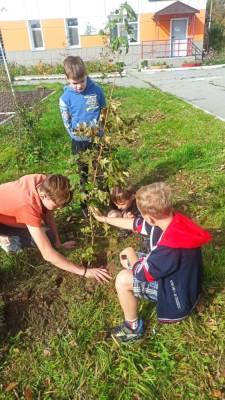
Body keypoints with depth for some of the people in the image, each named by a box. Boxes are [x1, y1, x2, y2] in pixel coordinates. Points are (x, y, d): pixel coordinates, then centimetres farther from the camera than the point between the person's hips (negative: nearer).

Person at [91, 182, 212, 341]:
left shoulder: (170, 247, -41)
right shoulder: (169, 219, -15)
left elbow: (140, 272, -24)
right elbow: (134, 223, 0)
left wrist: (131, 254, -3)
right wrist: (104, 219, 11)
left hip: (178, 295, -8)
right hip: (174, 277, 8)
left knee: (122, 280, -17)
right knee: (126, 255, 9)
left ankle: (133, 328, 7)